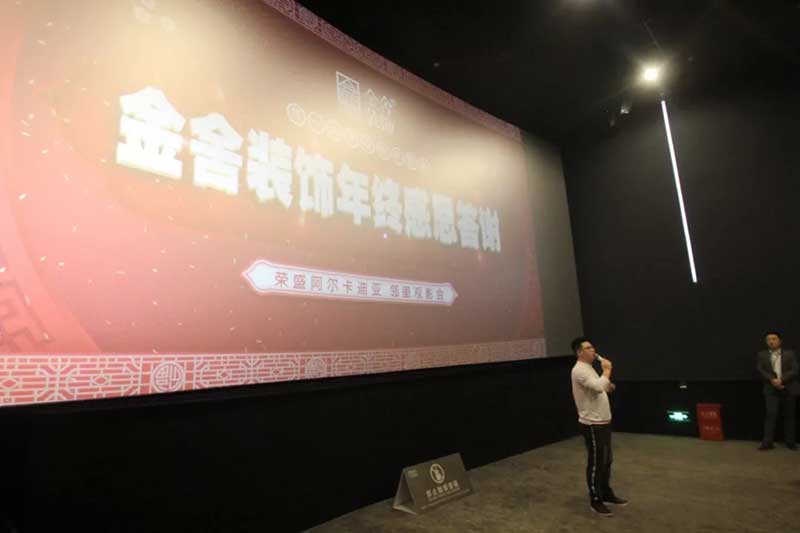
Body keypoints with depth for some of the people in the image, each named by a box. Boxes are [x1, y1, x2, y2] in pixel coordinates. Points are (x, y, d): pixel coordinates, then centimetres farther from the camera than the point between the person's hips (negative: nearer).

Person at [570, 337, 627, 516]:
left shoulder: (588, 368, 13)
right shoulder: (579, 370, -20)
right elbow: (598, 386, -34)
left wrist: (607, 386, 6)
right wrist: (607, 370, -20)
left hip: (603, 422, 10)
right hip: (592, 424, -10)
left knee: (606, 460, 20)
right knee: (596, 463, 1)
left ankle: (606, 493, 35)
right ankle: (595, 500, 14)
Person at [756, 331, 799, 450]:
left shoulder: (789, 354, 9)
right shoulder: (761, 355, 11)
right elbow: (760, 370, 2)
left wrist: (781, 380, -16)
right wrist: (772, 380, -14)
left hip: (789, 388, 1)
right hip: (771, 389, 0)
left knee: (789, 415, 6)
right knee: (771, 414, -8)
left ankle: (790, 442, 16)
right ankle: (767, 442, -10)